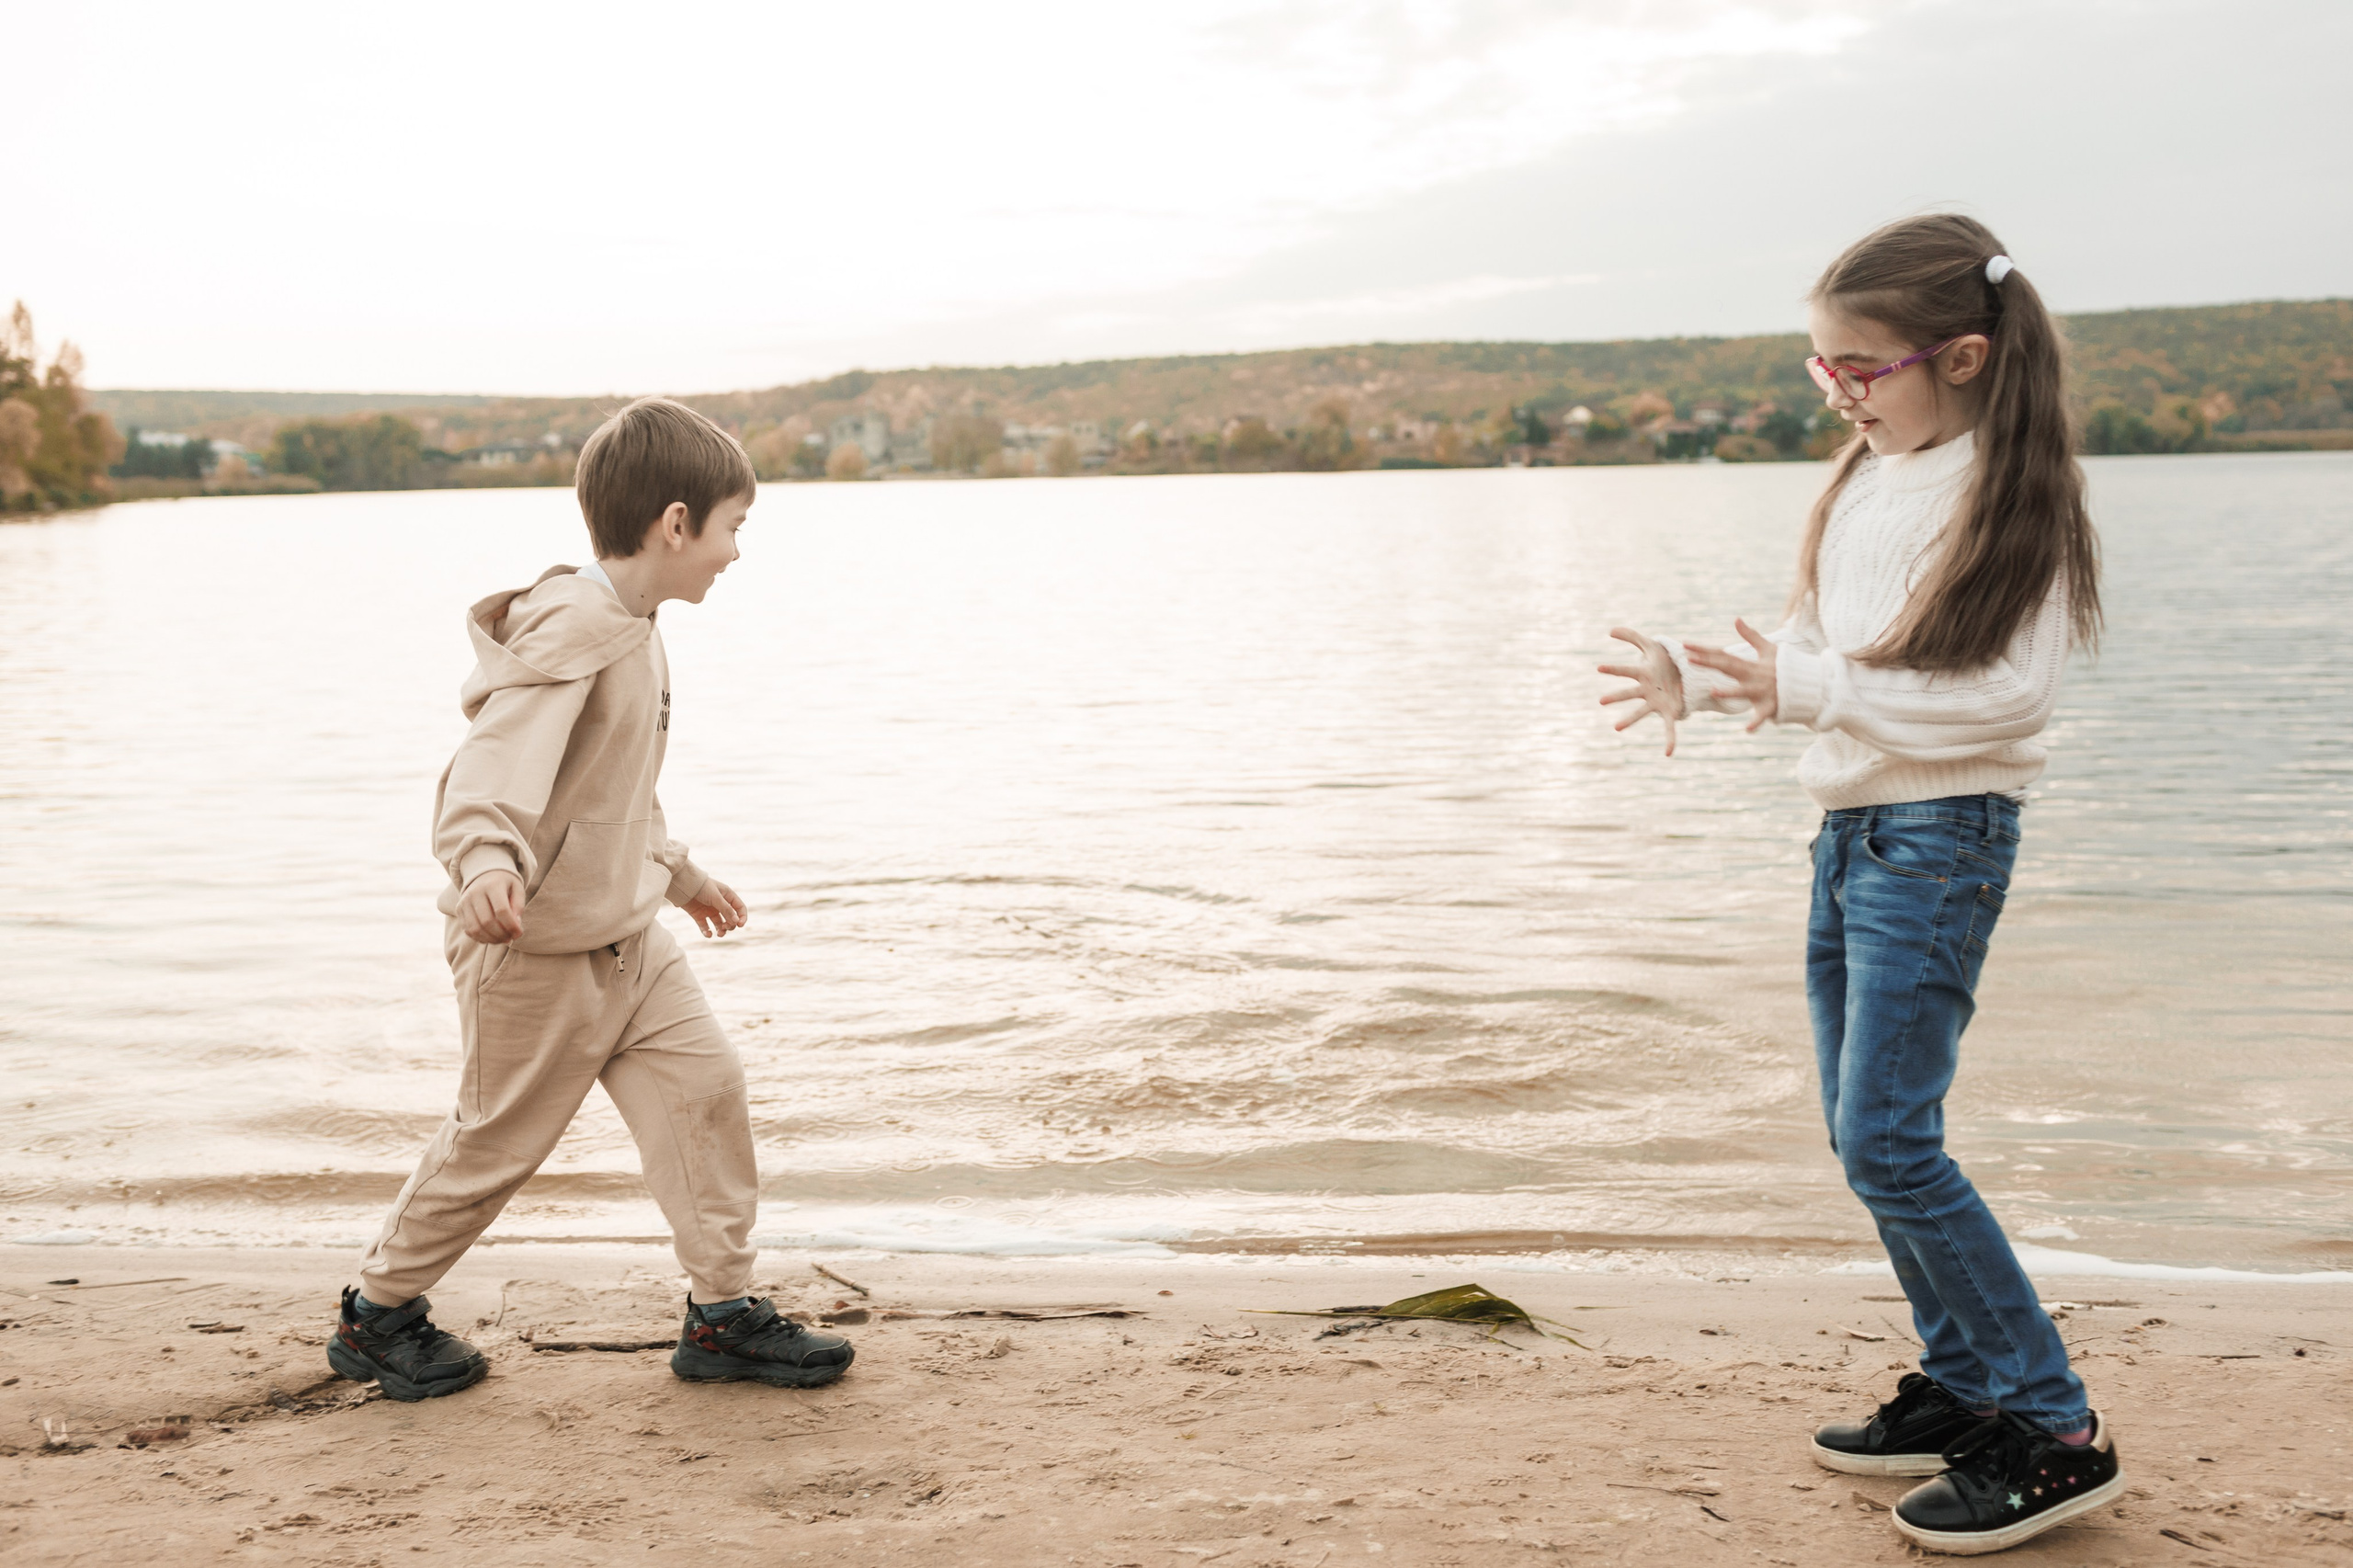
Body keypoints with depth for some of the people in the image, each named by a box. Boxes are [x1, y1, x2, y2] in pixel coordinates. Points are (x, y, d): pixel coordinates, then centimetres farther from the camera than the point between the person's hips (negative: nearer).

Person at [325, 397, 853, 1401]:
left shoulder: (632, 629, 10)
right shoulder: (573, 629, -21)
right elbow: (502, 753, -36)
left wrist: (682, 874, 34)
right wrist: (488, 862, -53)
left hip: (626, 934, 9)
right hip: (535, 948, -9)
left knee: (706, 1085, 2)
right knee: (497, 1140, 5)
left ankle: (723, 1314, 12)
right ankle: (378, 1315, 26)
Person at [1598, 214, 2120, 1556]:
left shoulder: (2005, 492, -13)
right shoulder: (1866, 479, 12)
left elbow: (2011, 690, -21)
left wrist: (1813, 686, -25)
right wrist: (1701, 682, 0)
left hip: (1943, 834, -9)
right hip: (1852, 827, 9)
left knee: (1888, 1138, -12)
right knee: (1865, 1130, 12)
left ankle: (2057, 1432, -2)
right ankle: (1965, 1389, 25)